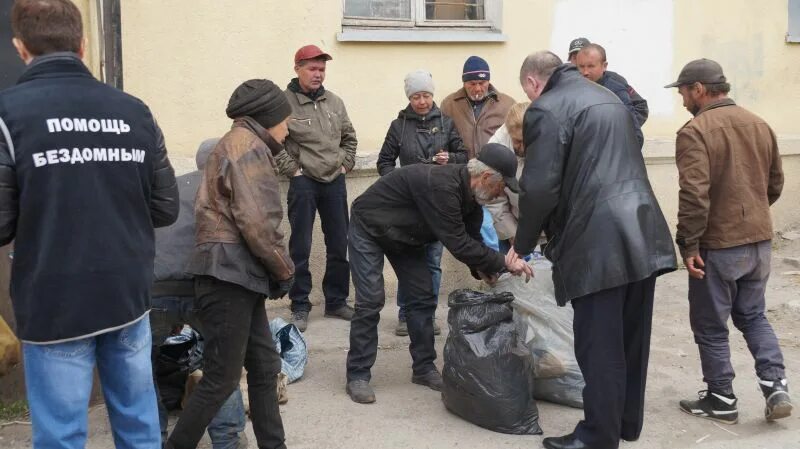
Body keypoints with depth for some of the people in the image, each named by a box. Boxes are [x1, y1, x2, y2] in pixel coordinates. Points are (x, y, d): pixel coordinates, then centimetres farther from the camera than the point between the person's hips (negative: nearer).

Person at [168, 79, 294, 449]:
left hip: (240, 274, 11)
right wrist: (285, 269, -6)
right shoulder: (247, 144, -10)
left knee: (265, 367, 13)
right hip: (230, 274, -11)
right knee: (221, 378, -4)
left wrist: (274, 271, 11)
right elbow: (257, 222, -20)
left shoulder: (241, 144, 22)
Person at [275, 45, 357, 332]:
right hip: (303, 184, -5)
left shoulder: (334, 102, 8)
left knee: (339, 245, 11)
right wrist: (292, 169, -11)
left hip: (335, 182, 5)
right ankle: (300, 306, 12)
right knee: (301, 248, 1)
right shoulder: (285, 102, -9)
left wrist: (345, 164, 9)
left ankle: (336, 302, 25)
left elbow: (349, 138, 19)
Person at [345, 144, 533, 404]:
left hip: (404, 235, 9)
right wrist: (503, 263, -30)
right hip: (369, 227, -9)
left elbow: (470, 239, 0)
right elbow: (457, 244, -36)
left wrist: (483, 269, -19)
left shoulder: (468, 192, -9)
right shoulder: (441, 186, -38)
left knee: (423, 297, 3)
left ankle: (424, 368, 13)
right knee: (371, 301, -13)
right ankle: (357, 376, -3)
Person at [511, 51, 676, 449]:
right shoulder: (607, 97, 21)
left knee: (599, 346, 0)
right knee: (630, 338, 17)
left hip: (599, 242, -8)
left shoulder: (546, 110, -6)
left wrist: (522, 244, 3)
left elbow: (539, 188, -12)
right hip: (643, 234, 8)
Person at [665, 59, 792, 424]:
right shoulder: (759, 124, 7)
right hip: (760, 241, 7)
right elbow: (776, 184, 15)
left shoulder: (696, 131, -16)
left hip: (718, 246, -7)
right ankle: (776, 387, 11)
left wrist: (688, 245, -17)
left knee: (711, 327, 8)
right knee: (752, 316, 22)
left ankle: (721, 401, 18)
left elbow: (694, 195, -24)